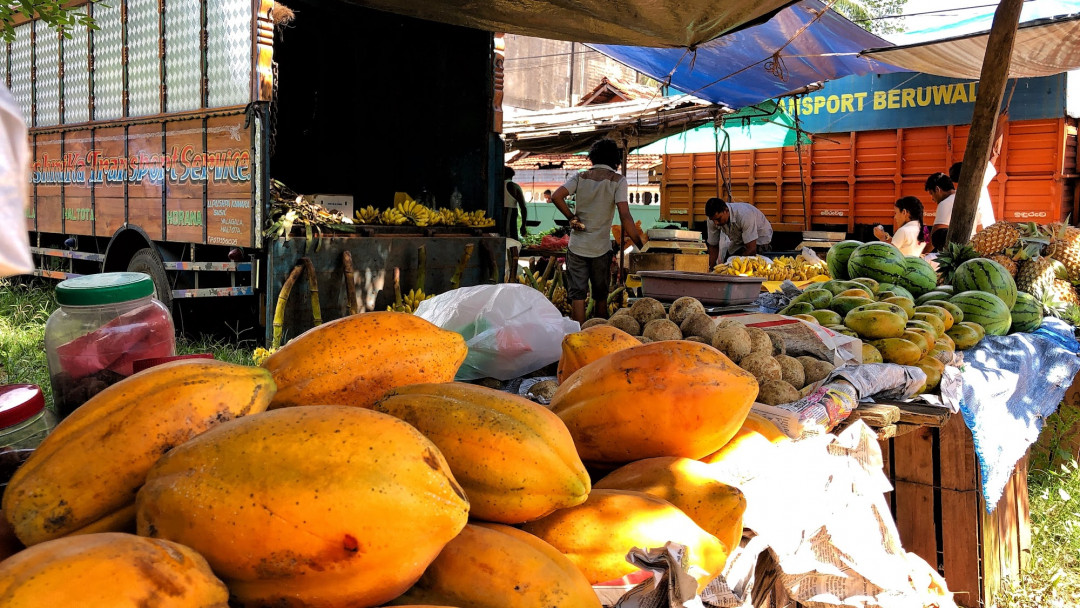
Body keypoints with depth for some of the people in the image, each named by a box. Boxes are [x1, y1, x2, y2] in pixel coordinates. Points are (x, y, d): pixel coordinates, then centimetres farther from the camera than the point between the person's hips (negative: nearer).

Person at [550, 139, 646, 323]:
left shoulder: (581, 177, 3)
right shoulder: (617, 180, -6)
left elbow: (556, 197, -11)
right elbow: (625, 216, -17)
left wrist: (571, 217, 0)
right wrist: (640, 244, -12)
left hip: (577, 245, 1)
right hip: (601, 247, -1)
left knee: (577, 294, 3)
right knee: (601, 296, 15)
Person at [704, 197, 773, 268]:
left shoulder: (744, 215, -39)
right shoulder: (714, 218, -21)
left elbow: (752, 250, -37)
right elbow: (713, 246, -9)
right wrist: (711, 269, -22)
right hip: (739, 241, 5)